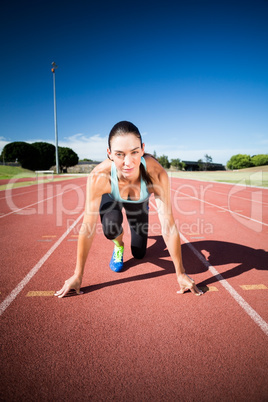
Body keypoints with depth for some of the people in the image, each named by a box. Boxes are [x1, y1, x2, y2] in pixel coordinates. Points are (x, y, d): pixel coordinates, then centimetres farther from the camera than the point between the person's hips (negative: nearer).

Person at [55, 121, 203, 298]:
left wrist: (181, 274, -30)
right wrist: (77, 275, -28)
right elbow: (87, 229, -35)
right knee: (111, 228, -35)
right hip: (111, 198, -1)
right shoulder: (99, 176, -42)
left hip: (139, 202, 1)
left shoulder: (156, 174, -42)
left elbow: (168, 225, -38)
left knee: (139, 254, 11)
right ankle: (118, 245, 5)